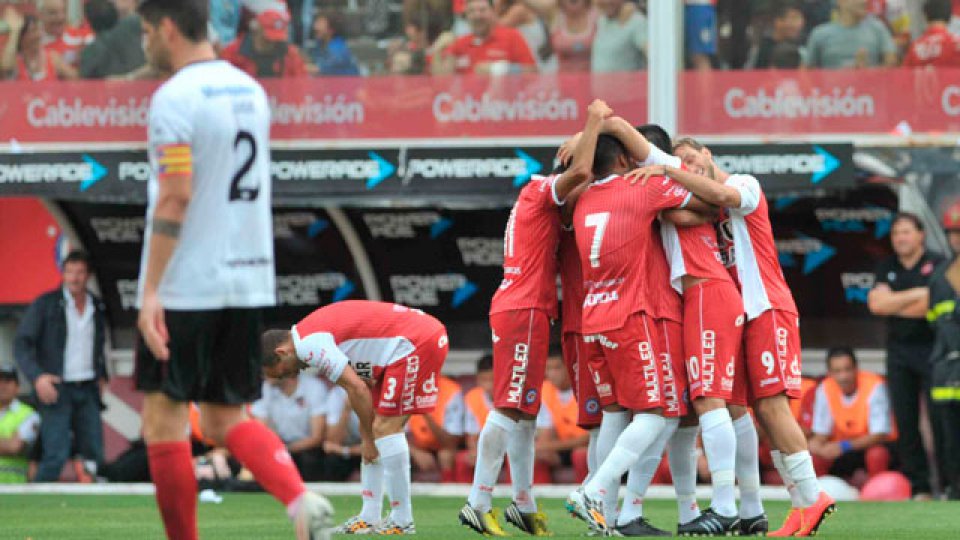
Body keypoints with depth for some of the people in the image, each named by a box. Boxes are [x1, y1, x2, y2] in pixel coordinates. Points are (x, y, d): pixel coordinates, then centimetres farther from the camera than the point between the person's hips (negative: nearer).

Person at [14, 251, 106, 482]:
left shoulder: (97, 308, 12)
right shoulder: (45, 304, -2)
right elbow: (22, 344, -5)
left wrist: (101, 376, 12)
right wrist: (37, 376, -18)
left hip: (87, 390, 5)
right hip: (56, 389, -5)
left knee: (94, 453, -1)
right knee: (56, 455, -15)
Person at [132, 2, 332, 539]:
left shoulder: (175, 98, -12)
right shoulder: (251, 91, 13)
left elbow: (175, 197, -19)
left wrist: (150, 290, -20)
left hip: (187, 287, -7)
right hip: (249, 281, 7)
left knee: (164, 418, 3)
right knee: (228, 418, 12)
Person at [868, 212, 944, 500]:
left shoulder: (937, 265, 0)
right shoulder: (886, 269, 13)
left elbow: (930, 307, -11)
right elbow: (876, 303, -3)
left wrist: (890, 304, -6)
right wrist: (917, 294, -10)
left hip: (931, 349, -4)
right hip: (899, 352, 4)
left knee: (940, 419, -11)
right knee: (905, 422, 1)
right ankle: (918, 487, 6)